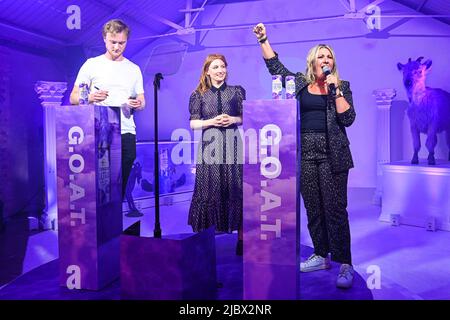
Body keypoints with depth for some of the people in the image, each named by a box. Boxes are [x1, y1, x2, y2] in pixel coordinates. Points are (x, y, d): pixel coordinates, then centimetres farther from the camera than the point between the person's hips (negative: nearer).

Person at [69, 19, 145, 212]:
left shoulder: (134, 69, 15)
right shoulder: (92, 65, 6)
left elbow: (142, 101, 16)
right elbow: (73, 98, 4)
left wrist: (138, 104, -9)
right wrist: (91, 97, -17)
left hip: (126, 132, 3)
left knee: (120, 184, 5)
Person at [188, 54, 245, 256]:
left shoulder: (237, 91, 9)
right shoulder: (199, 95, 8)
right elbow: (193, 124, 5)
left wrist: (234, 120, -8)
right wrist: (212, 121, -11)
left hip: (233, 145, 0)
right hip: (210, 146, 0)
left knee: (236, 190, -2)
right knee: (210, 190, 0)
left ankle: (241, 236, 6)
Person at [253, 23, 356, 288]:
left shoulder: (342, 86, 6)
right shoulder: (299, 82, 12)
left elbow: (348, 119, -4)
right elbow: (274, 65, 18)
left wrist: (336, 90, -10)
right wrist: (263, 39, 14)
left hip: (331, 153, -3)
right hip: (305, 152, 3)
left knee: (335, 209, -7)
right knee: (313, 208, 8)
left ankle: (345, 265, 0)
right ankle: (321, 256, 21)